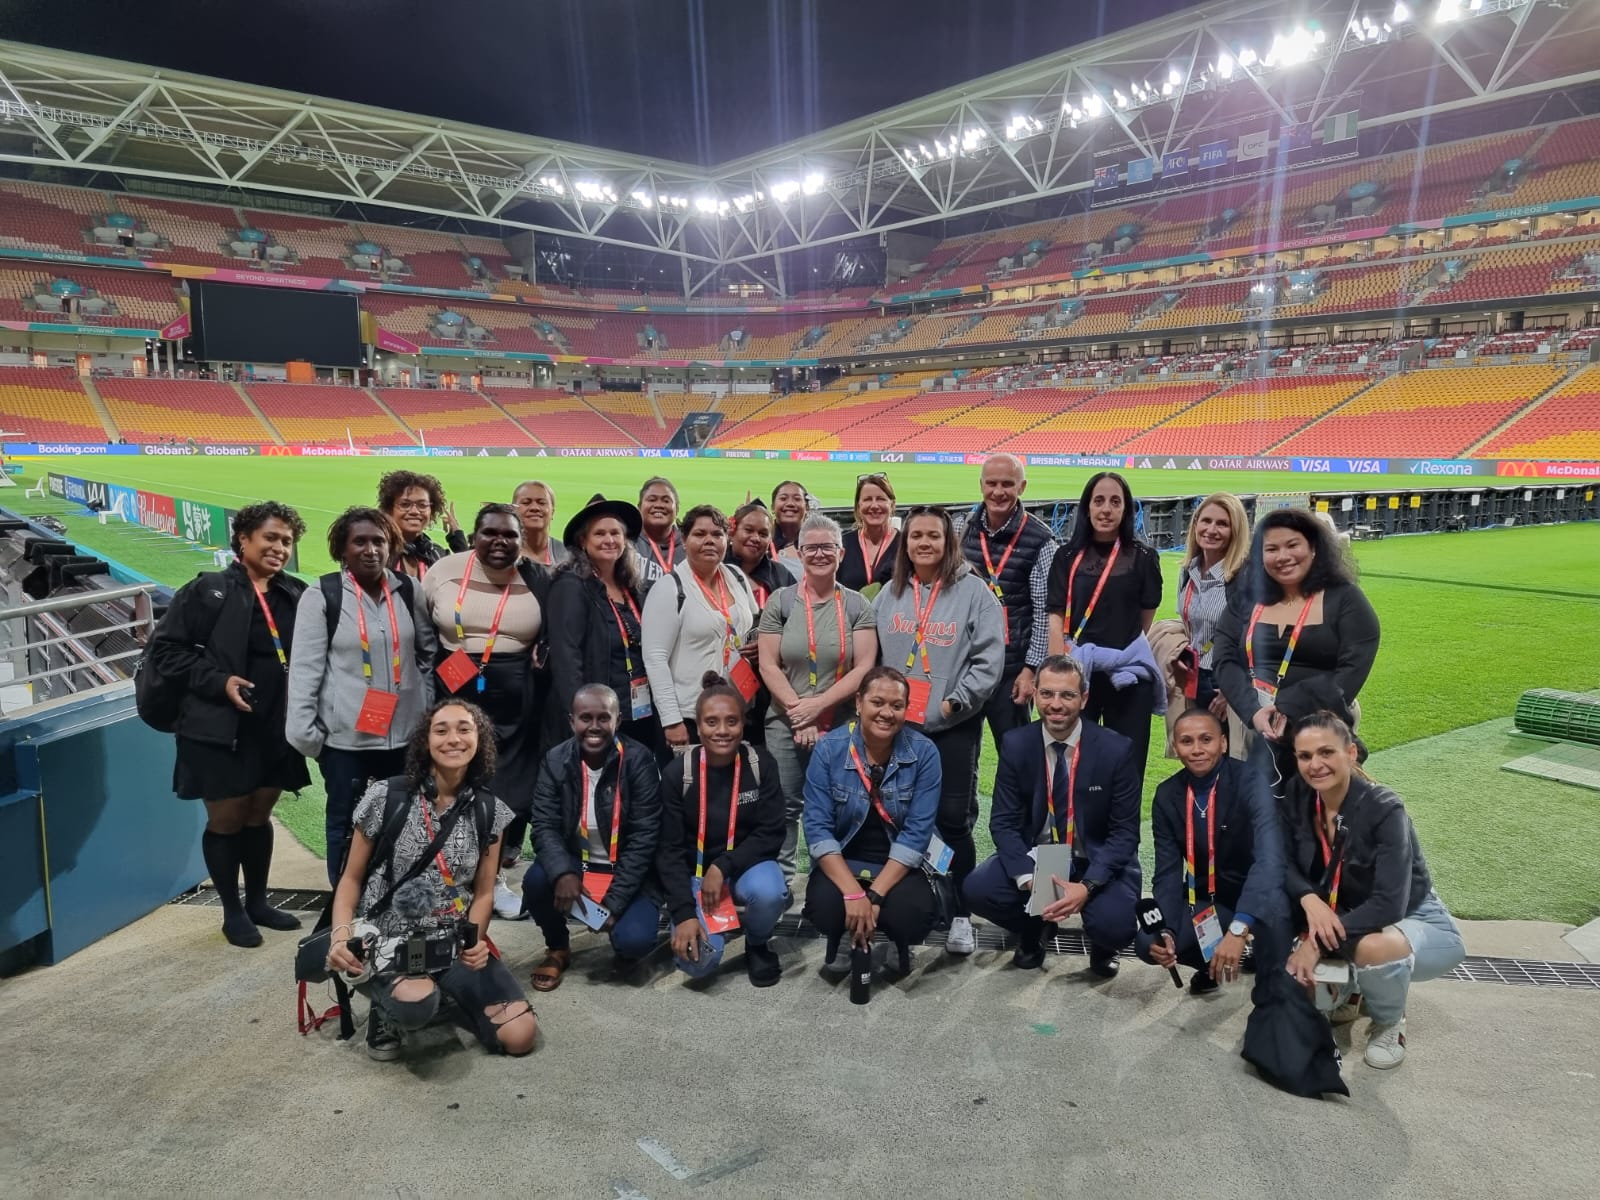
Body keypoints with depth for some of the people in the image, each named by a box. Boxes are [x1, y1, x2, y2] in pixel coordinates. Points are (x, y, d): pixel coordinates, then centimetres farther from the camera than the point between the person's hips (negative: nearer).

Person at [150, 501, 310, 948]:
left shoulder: (297, 595, 3)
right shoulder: (208, 590, -8)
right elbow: (165, 648, -8)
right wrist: (217, 681, -17)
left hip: (276, 729, 4)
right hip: (219, 730, -4)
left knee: (259, 816, 17)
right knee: (226, 820, 8)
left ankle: (258, 902, 33)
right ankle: (232, 912, 24)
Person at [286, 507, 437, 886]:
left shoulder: (409, 592, 5)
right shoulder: (321, 596, -5)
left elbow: (429, 653, 11)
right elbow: (305, 667, -6)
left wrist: (430, 711, 7)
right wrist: (303, 731, -9)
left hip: (404, 732, 3)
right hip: (345, 736, -3)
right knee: (346, 821, 9)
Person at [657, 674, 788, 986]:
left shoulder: (761, 764, -12)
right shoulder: (677, 772, -13)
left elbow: (771, 835, -11)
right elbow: (669, 849, -11)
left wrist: (723, 867, -22)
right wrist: (684, 913, -21)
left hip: (746, 864, 1)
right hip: (695, 871, 0)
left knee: (769, 892, -34)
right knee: (697, 960, -22)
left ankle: (758, 943, 2)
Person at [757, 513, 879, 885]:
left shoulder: (857, 606, 3)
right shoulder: (780, 602, 4)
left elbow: (865, 668, -5)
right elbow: (768, 665, -1)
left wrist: (819, 705, -13)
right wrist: (798, 712, -11)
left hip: (841, 725, 0)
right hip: (786, 724, 0)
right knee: (784, 808, 4)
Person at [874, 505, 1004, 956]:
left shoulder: (973, 590, -4)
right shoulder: (890, 593, 9)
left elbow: (989, 658, -8)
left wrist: (954, 703, -12)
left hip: (954, 726, -3)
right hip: (896, 724, 4)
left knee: (953, 820, 1)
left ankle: (960, 915, 15)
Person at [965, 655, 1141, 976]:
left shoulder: (1116, 749, -15)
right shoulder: (1015, 745, -9)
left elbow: (1125, 831, -12)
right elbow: (1003, 821, -7)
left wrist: (1087, 886, -26)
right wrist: (1028, 879, -25)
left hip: (1097, 861, -2)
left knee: (1114, 926, -30)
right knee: (978, 889, -23)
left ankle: (1100, 944, 12)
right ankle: (1032, 930, 12)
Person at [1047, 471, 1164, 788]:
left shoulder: (1143, 557, 2)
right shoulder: (1069, 556, 4)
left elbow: (1146, 619, 11)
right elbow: (1056, 618, -2)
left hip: (1129, 676, 0)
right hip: (1078, 673, 1)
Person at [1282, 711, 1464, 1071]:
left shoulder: (1384, 810, -27)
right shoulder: (1298, 796, -11)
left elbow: (1389, 905, -32)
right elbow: (1284, 864, -7)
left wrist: (1319, 944, -33)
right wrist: (1309, 899, -28)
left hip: (1417, 923, -5)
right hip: (1347, 922, 5)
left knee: (1373, 948, -37)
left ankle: (1389, 1025, -4)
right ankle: (1345, 993, 15)